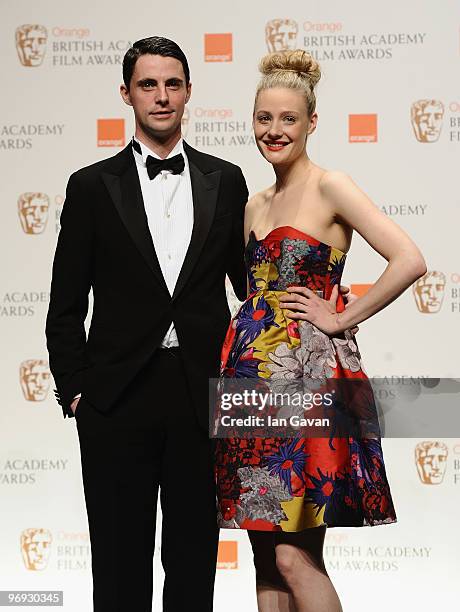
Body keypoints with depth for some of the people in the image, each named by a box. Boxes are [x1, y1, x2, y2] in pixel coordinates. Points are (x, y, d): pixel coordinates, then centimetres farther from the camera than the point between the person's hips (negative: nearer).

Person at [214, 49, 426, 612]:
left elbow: (409, 261, -17)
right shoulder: (255, 205, 16)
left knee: (293, 557, -10)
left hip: (308, 375, -7)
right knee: (265, 557, 8)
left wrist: (340, 318, -11)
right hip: (254, 373, 7)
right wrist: (240, 342, 10)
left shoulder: (329, 187, -6)